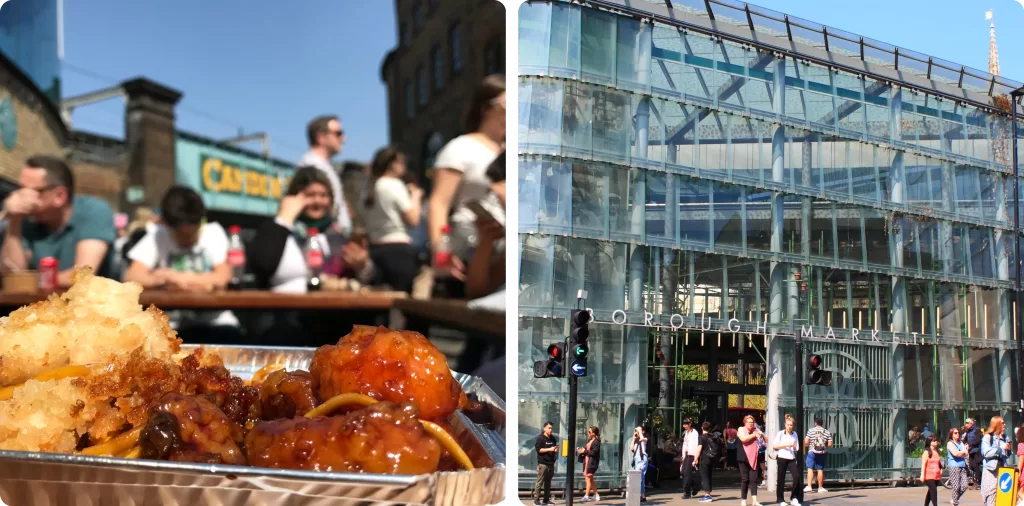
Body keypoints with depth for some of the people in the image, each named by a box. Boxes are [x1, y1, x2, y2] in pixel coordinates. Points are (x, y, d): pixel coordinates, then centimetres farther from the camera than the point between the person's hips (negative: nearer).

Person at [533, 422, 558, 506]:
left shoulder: (553, 439, 16)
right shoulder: (540, 438, -4)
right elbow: (538, 449, -12)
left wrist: (555, 450, 4)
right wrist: (549, 449, -17)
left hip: (551, 463, 7)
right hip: (542, 463, -7)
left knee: (548, 482, 9)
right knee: (540, 482, -8)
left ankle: (546, 499, 14)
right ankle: (536, 499, -5)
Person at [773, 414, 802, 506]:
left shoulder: (795, 434, 12)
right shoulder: (780, 433, 0)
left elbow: (797, 448, 16)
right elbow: (774, 446, -5)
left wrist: (795, 448, -8)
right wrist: (786, 445, -13)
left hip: (791, 459, 3)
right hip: (782, 458, -3)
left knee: (797, 477, -11)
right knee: (781, 479, 0)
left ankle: (794, 498, -1)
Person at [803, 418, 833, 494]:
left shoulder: (811, 430, -1)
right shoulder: (827, 432, 6)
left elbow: (806, 442, -6)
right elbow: (830, 444, 2)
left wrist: (804, 446, 15)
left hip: (812, 452, -2)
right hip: (822, 453, 2)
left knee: (810, 469, -3)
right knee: (820, 470, 7)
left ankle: (809, 486, -13)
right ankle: (820, 488, 12)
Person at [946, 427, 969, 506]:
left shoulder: (961, 443, 19)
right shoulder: (950, 443, 0)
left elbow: (966, 453, 8)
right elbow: (955, 453, -14)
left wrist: (959, 453, -7)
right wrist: (963, 452, 2)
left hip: (963, 466, 6)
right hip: (954, 466, -6)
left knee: (964, 486, -3)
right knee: (956, 487, -8)